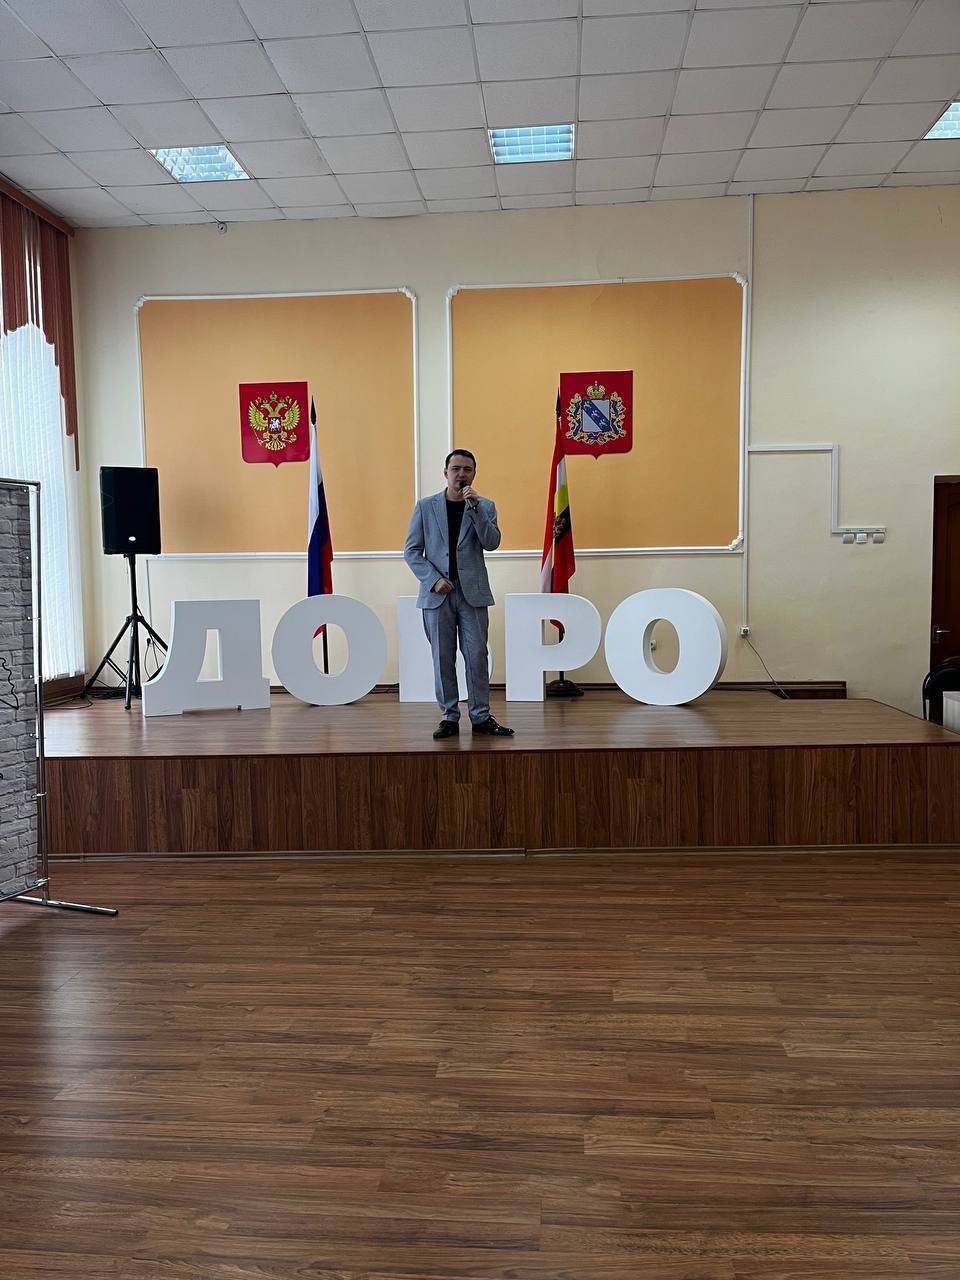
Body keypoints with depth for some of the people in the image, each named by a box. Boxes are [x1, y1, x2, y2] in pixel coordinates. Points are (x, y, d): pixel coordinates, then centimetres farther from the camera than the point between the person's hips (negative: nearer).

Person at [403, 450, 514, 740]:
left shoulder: (484, 506, 7)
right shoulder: (426, 506, 6)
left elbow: (491, 543, -8)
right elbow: (411, 550, 3)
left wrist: (475, 506, -15)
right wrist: (433, 579, -9)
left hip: (472, 592, 0)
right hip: (437, 592, 0)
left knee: (476, 655, 0)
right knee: (443, 658, 3)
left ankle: (481, 716, 7)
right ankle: (449, 717, 11)